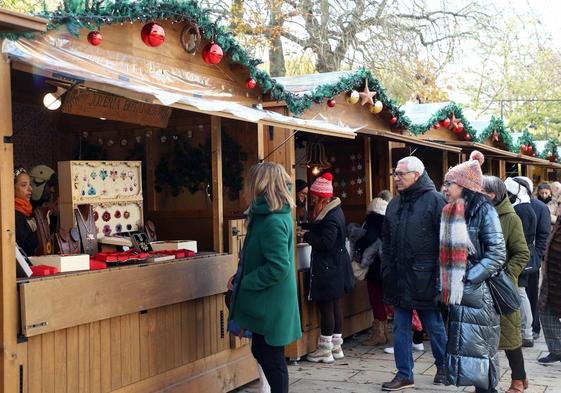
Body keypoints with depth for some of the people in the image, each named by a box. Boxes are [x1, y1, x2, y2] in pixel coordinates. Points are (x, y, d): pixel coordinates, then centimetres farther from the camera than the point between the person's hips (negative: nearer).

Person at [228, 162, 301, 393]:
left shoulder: (273, 222, -24)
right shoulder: (273, 214, 6)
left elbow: (278, 267, -27)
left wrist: (245, 282, -17)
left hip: (271, 303, -10)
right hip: (267, 301, 10)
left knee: (271, 358, 3)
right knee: (261, 352, 20)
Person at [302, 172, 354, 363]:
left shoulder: (331, 217, -20)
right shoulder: (334, 211, 11)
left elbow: (325, 242, -25)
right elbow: (319, 229, 19)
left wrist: (306, 235, -13)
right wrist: (305, 227, 9)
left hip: (328, 268, -10)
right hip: (335, 267, 10)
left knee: (326, 306, -3)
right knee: (335, 306, 15)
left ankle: (325, 350, 4)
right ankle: (336, 345, 23)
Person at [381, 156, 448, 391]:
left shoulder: (434, 200, -9)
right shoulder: (395, 204, 12)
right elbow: (387, 241, 17)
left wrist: (440, 275, -15)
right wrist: (386, 271, 10)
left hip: (424, 279, -6)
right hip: (400, 279, 6)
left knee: (434, 326, 10)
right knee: (400, 329, 8)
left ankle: (443, 367, 29)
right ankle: (404, 375, 17)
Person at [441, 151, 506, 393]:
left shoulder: (483, 210, -8)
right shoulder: (450, 212, 12)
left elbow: (497, 253, -12)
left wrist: (470, 278, -16)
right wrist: (445, 283, 9)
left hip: (478, 292, -7)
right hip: (458, 292, 7)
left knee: (479, 346, -4)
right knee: (462, 344, 9)